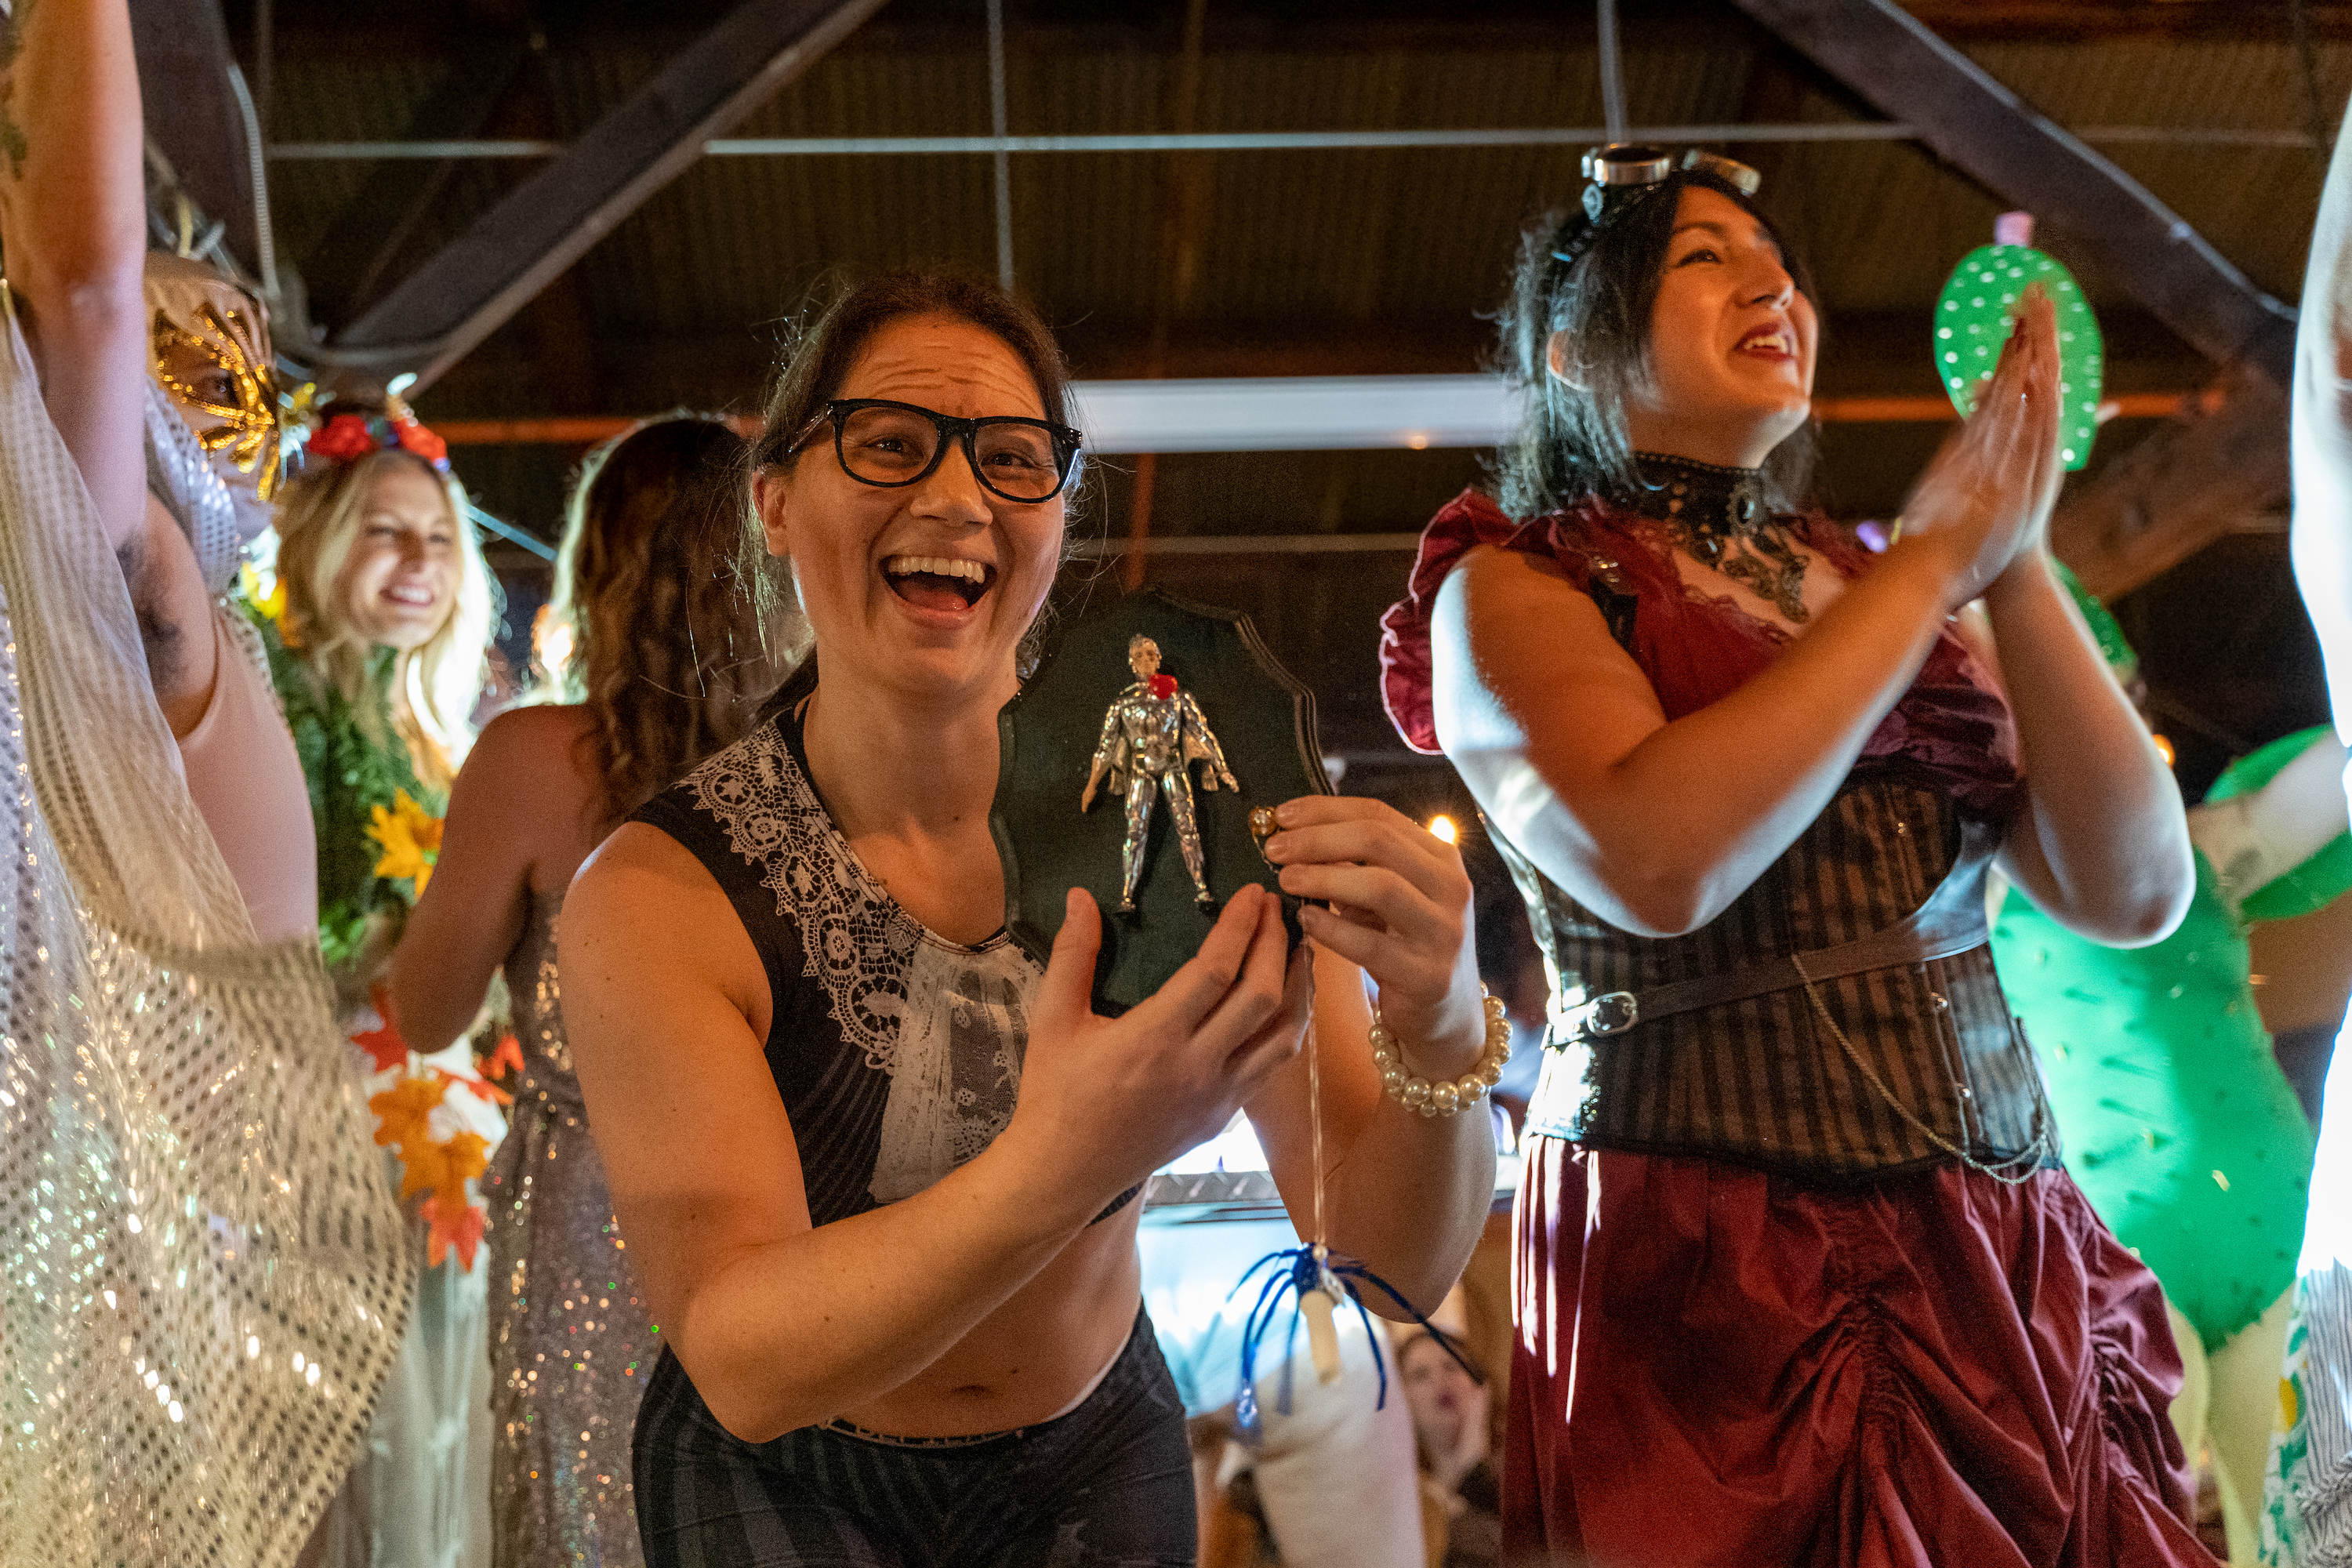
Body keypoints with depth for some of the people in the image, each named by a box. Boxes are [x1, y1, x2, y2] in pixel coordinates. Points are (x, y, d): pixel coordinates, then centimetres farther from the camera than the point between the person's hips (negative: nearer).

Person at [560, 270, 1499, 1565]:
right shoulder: (659, 898, -22)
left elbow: (1399, 1261, -18)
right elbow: (741, 1362, -28)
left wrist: (1439, 1038, -40)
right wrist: (1059, 1170, -45)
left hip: (1100, 1464, 3)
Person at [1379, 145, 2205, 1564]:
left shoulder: (1869, 591, 14)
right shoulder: (1514, 588, 0)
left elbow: (2138, 891, 5)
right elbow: (1653, 861, -21)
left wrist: (2016, 563, -5)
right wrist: (1934, 561, -11)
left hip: (2011, 1271, 5)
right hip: (1713, 1279, -5)